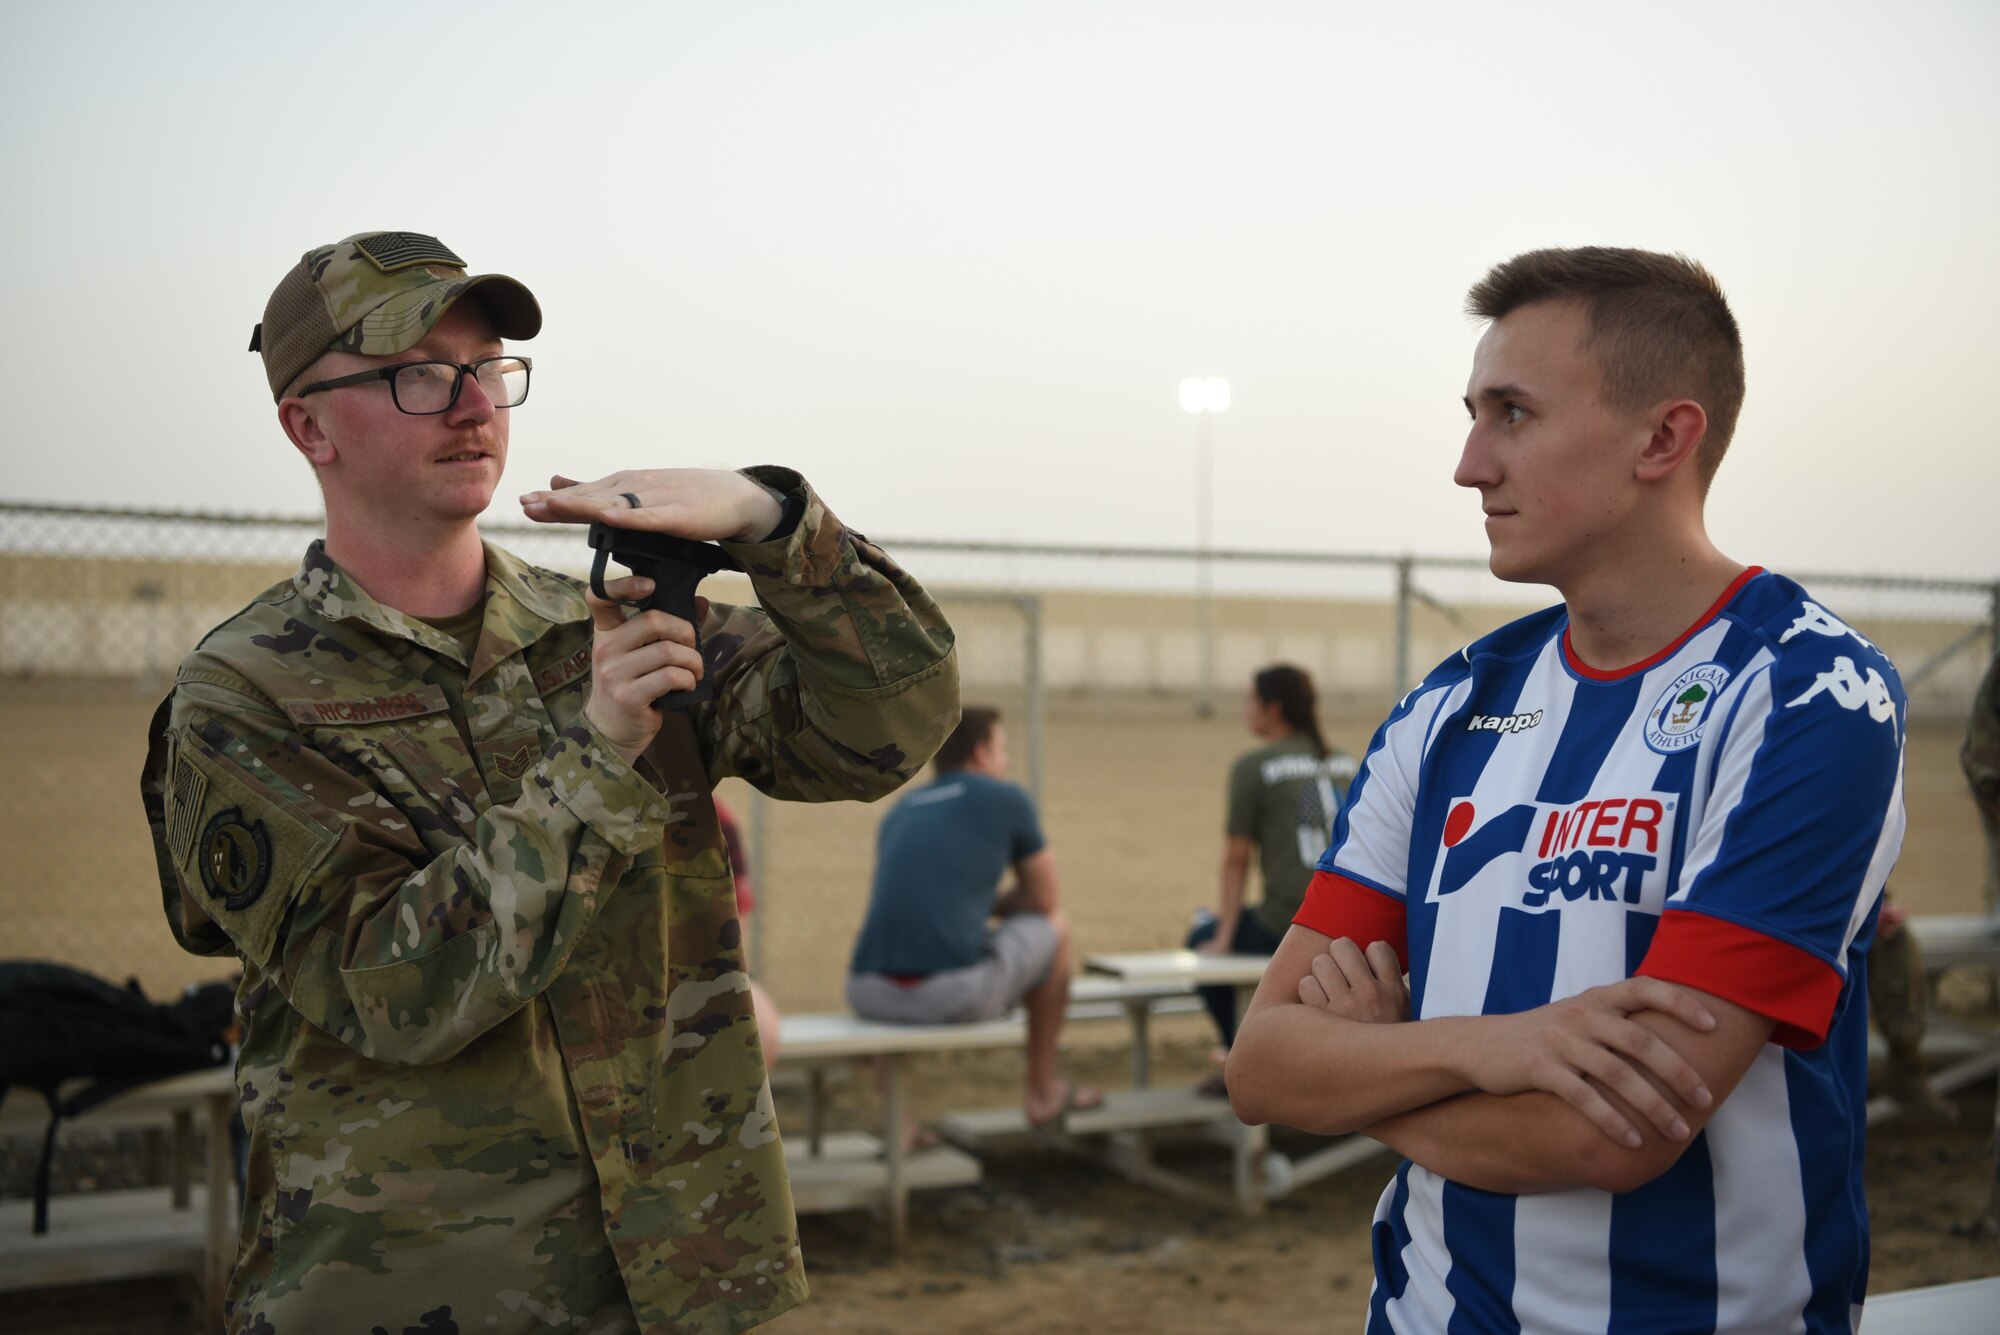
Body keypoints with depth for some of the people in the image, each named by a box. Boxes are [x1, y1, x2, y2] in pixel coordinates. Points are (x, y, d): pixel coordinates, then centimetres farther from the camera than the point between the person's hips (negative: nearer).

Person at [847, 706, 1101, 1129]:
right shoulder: (1006, 798, 9)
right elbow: (1044, 899, 16)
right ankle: (1043, 1090, 31)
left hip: (870, 996, 5)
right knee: (1053, 926, 22)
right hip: (955, 994, -5)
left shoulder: (899, 812, 23)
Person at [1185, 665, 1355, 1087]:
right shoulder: (1346, 763, 12)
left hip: (1288, 928, -6)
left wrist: (1223, 938, 4)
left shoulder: (1253, 766, -4)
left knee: (1204, 938, 23)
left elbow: (1237, 861, -2)